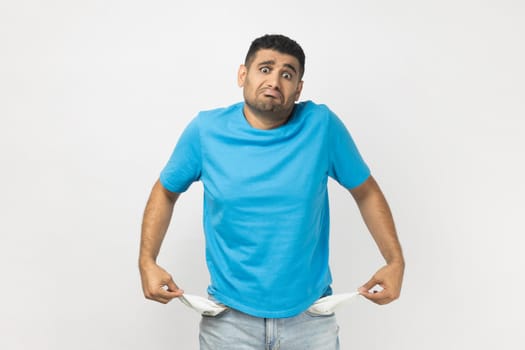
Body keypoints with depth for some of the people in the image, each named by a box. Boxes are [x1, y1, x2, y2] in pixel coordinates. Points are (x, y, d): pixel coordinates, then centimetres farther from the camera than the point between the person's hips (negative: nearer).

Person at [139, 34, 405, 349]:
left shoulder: (321, 125, -9)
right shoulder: (206, 130, -8)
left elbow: (366, 191, 2)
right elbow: (166, 192, 6)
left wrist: (395, 261, -4)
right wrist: (147, 262, -4)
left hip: (309, 315, 0)